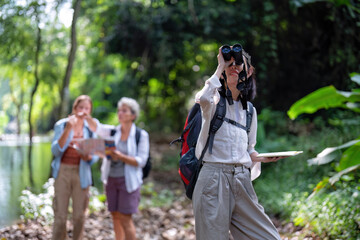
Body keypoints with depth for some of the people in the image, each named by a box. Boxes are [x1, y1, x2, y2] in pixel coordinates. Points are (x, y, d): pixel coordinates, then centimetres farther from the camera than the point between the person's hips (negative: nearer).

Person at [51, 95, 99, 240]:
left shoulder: (91, 127, 5)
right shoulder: (61, 125, 0)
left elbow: (96, 155, 5)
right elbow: (55, 150, -10)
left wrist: (88, 157, -19)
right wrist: (67, 130, -20)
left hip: (81, 173, 2)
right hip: (63, 171, -2)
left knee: (79, 216, 5)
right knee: (60, 215, -2)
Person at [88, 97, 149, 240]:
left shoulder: (141, 135, -4)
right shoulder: (112, 132, 8)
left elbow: (141, 161, -10)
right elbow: (96, 127, -7)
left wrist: (121, 157, -22)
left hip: (128, 181, -4)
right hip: (111, 179, 4)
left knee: (125, 219, -7)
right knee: (115, 217, 8)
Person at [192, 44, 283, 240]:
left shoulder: (249, 110, 19)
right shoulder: (215, 100, 4)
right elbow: (203, 99, -23)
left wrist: (262, 158, 1)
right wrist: (220, 66, -10)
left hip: (242, 180, 5)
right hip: (214, 178, -5)